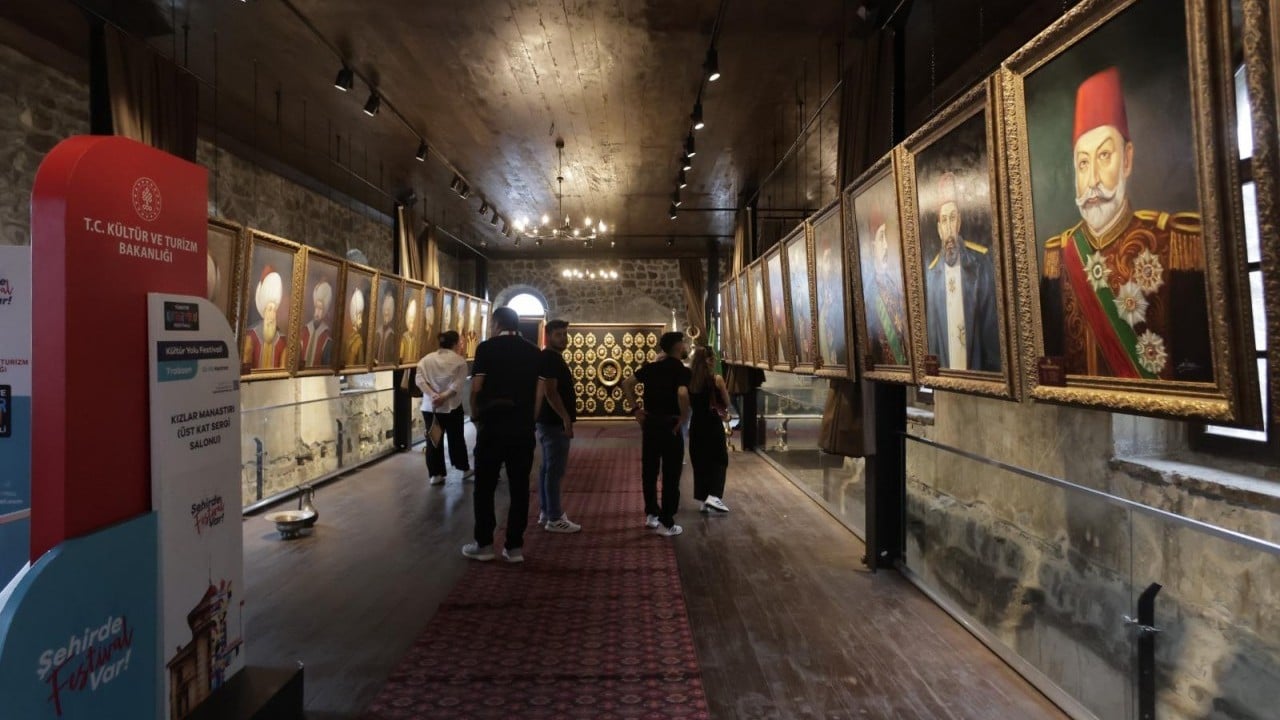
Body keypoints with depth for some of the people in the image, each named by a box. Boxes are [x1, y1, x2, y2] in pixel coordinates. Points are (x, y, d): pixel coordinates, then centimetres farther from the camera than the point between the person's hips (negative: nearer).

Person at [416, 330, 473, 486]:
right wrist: (445, 396, -20)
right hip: (452, 406, -2)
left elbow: (419, 380, -6)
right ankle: (465, 470, 24)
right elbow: (459, 384, -16)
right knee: (456, 439, 12)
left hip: (429, 406, 2)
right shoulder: (459, 361, -4)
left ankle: (435, 474, 10)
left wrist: (433, 395, -15)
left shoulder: (426, 359, 6)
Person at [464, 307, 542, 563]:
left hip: (493, 424, -3)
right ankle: (514, 546, 11)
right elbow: (539, 391, 0)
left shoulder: (486, 348, -5)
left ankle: (484, 544, 14)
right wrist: (529, 417, 10)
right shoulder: (534, 352, 4)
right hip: (523, 427, 3)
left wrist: (475, 414, 8)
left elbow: (476, 389, -8)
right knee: (519, 487, 7)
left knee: (485, 486, 9)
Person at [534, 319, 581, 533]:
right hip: (555, 422, -11)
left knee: (548, 468, 14)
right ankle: (554, 518, -2)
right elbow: (550, 392, -23)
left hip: (550, 421, 11)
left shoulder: (553, 357, 16)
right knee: (555, 470, -7)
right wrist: (566, 418, -23)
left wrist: (566, 415, 21)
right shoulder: (549, 358, -16)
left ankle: (546, 512, 22)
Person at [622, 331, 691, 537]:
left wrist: (636, 408, 8)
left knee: (649, 470, 16)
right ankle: (666, 524, 8)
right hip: (670, 425, -6)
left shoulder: (650, 367, 7)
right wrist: (683, 418, -17)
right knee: (671, 475, 3)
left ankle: (651, 514, 27)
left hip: (650, 422, 6)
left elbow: (626, 384, 9)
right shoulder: (681, 370, -12)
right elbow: (682, 394, -31)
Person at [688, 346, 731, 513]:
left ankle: (704, 499, 18)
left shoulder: (689, 379, -2)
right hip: (713, 424, -4)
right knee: (719, 461, 7)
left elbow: (689, 404, 7)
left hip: (696, 424, 4)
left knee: (700, 462, 13)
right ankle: (713, 496, -7)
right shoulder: (716, 379, -12)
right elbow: (727, 403, -1)